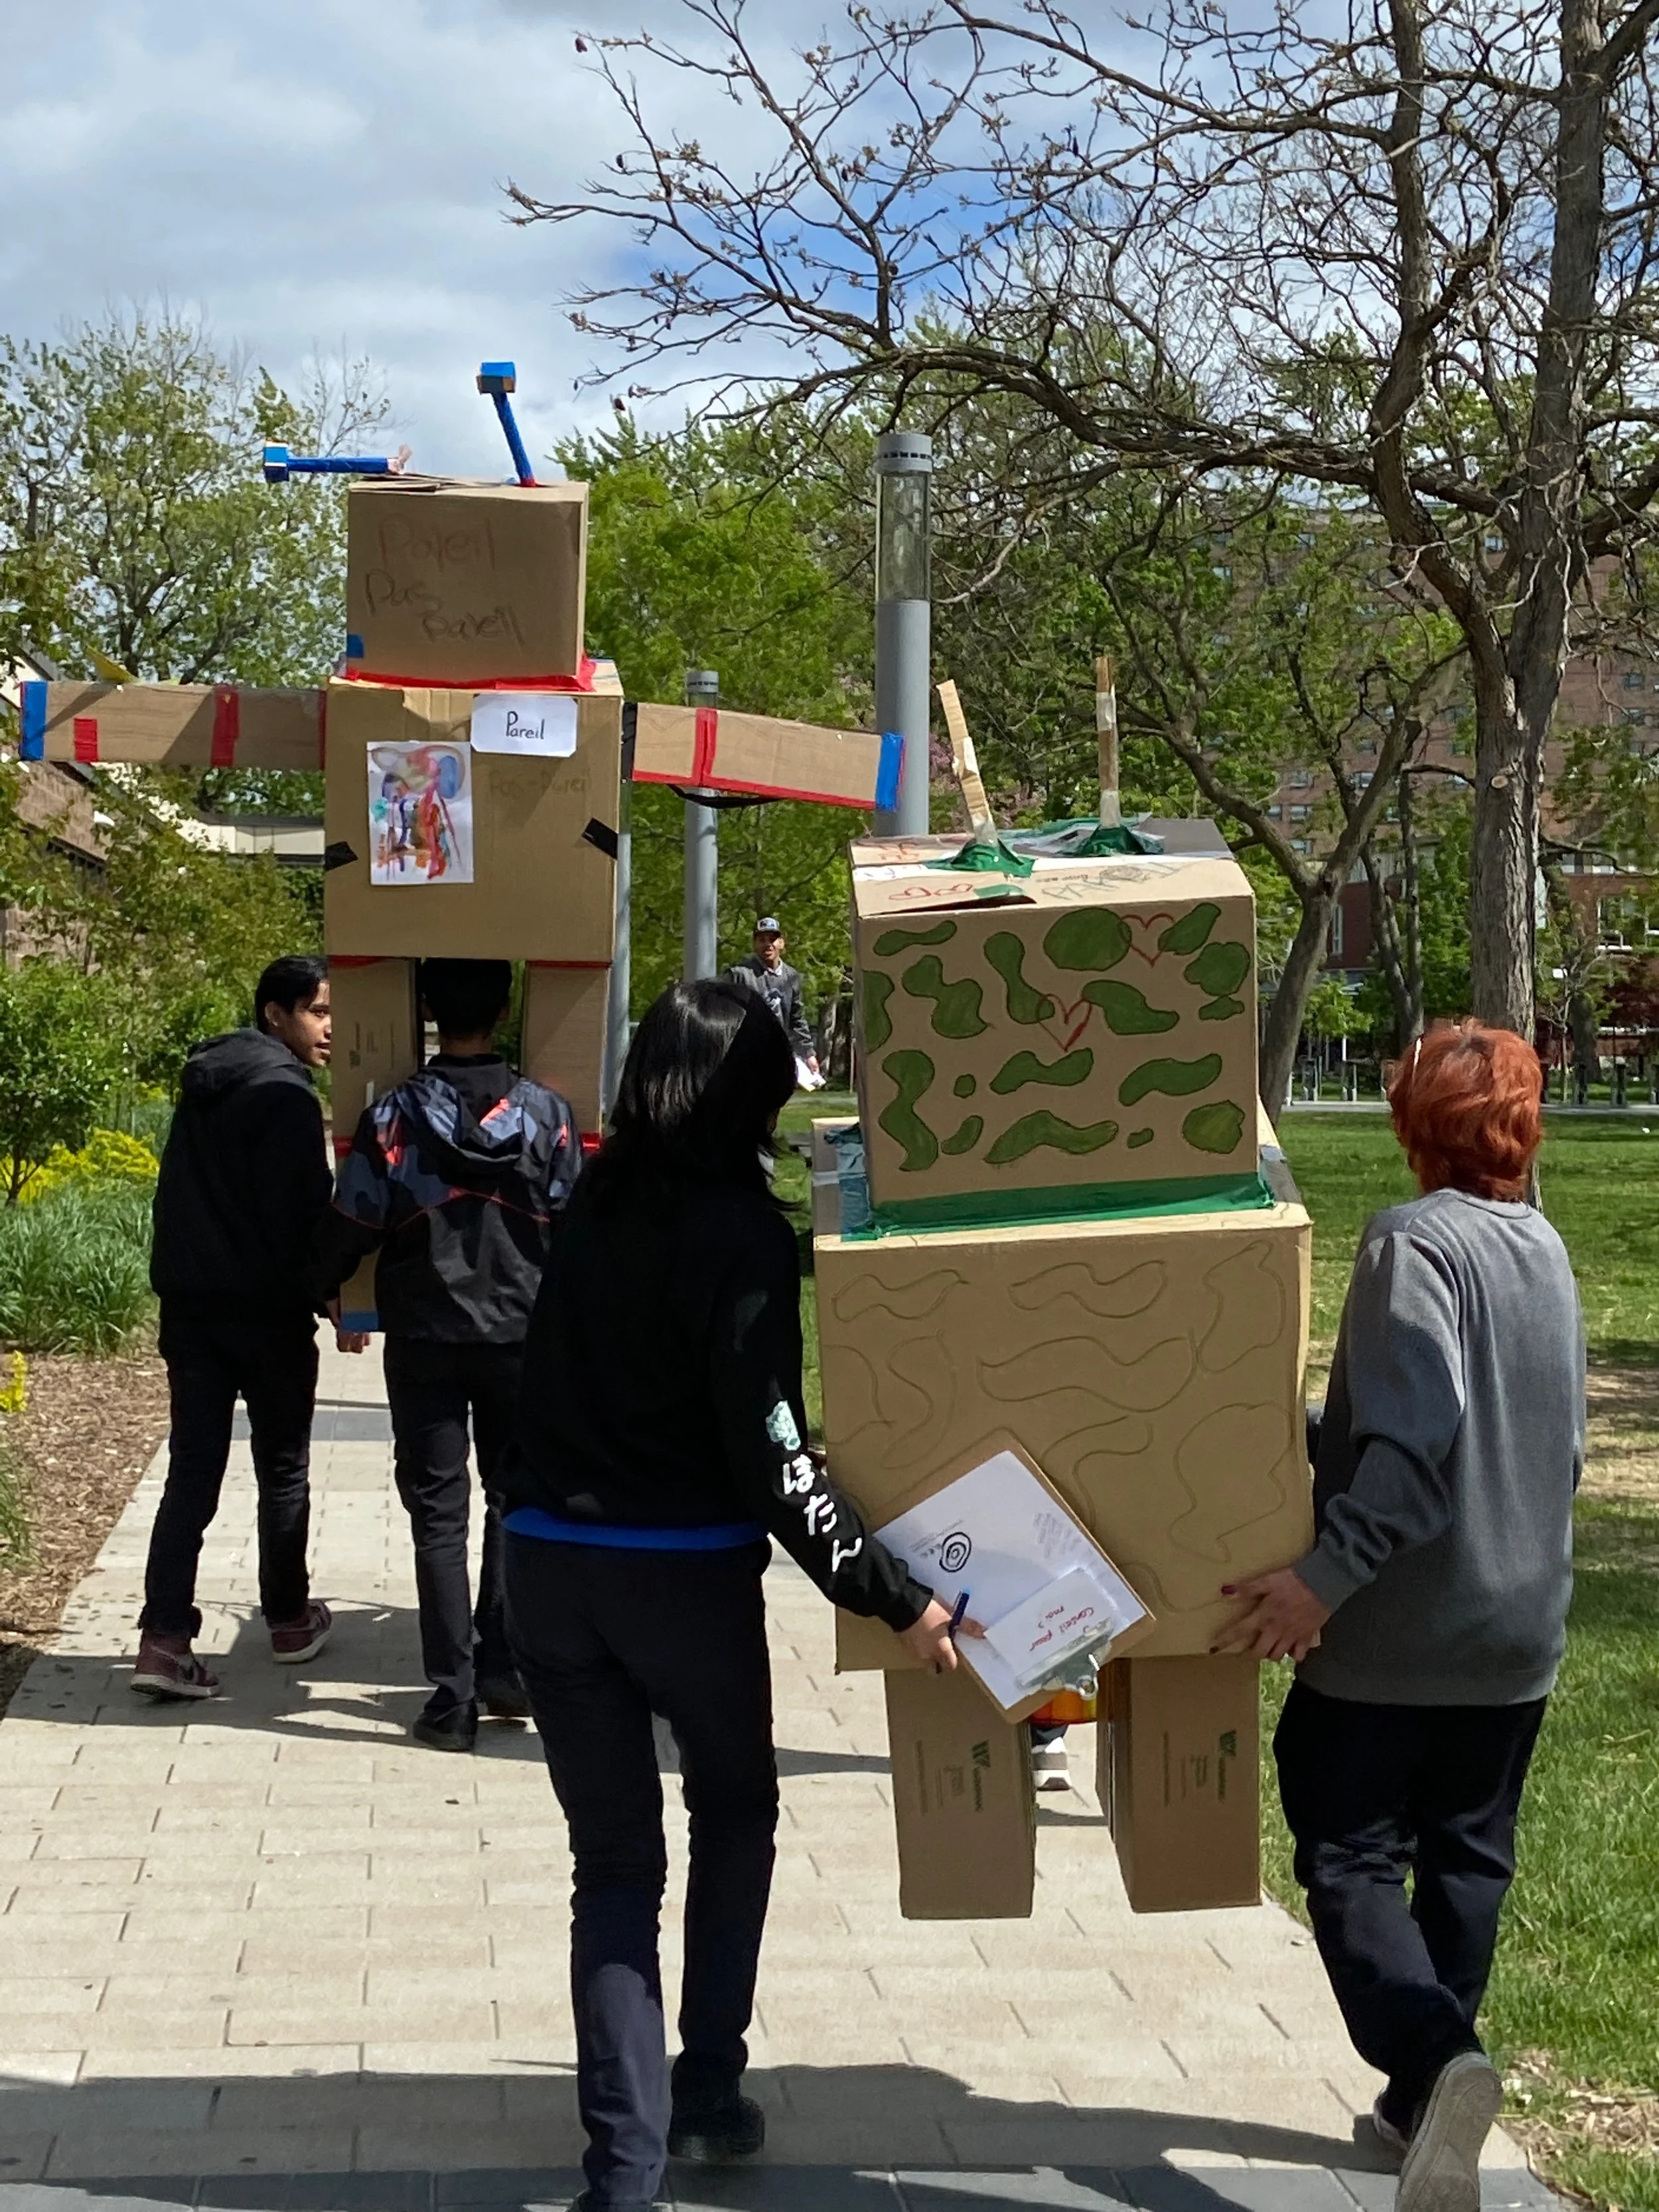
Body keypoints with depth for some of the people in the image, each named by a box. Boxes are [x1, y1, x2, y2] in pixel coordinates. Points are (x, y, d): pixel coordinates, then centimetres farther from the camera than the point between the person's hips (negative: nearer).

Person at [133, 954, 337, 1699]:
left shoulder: (204, 1082, 12)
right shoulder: (286, 1093, -13)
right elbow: (302, 1211, -17)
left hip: (189, 1304, 7)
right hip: (267, 1308, -7)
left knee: (191, 1469, 3)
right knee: (282, 1468, 10)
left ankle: (164, 1638, -7)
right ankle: (288, 1620, 23)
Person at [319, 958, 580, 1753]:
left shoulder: (393, 1117, -8)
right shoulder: (548, 1114, -5)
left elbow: (351, 1227, -3)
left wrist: (320, 1293, 17)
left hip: (424, 1341, -1)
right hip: (523, 1337, 1)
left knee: (438, 1514, 4)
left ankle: (454, 1696, 2)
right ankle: (502, 1667, 17)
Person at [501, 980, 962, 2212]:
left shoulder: (598, 1202, 5)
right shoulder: (741, 1232, -14)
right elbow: (771, 1454, -20)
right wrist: (892, 1598, -18)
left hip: (551, 1557, 4)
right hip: (684, 1569, -4)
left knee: (616, 1859, 10)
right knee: (735, 1812, 22)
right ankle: (708, 2090, 22)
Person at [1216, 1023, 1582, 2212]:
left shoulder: (1416, 1242, -17)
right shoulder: (1547, 1249, 9)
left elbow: (1415, 1436, -28)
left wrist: (1328, 1572, -28)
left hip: (1399, 1625, -7)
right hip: (1520, 1619, 7)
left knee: (1351, 1856, -1)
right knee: (1468, 1856, 16)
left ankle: (1434, 2062, -21)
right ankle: (1424, 2097, 23)